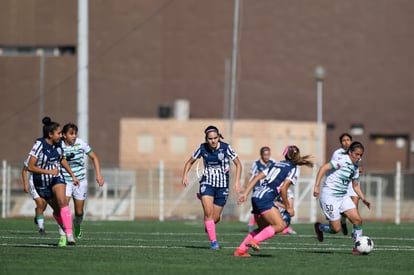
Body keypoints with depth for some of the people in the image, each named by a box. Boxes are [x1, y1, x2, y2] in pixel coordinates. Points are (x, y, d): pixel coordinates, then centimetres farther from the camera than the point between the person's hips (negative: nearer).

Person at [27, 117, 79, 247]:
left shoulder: (58, 144, -3)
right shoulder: (39, 145, -21)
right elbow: (30, 167, -22)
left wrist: (72, 175, 19)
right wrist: (49, 171, -25)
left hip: (57, 178, 3)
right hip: (42, 183, -3)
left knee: (62, 202, -23)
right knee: (57, 210, 6)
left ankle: (69, 235, -32)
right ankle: (65, 232, 32)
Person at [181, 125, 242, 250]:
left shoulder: (225, 148, -12)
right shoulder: (202, 148, -6)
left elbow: (238, 164, -4)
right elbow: (190, 162, 8)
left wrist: (237, 181, -15)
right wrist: (185, 176, -7)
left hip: (222, 186, 0)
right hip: (207, 183, 1)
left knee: (215, 217, 4)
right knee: (208, 212, -19)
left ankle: (208, 226, 40)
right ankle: (213, 241, -13)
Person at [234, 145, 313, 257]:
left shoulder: (275, 164, 24)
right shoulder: (294, 169, 2)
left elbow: (257, 177, 17)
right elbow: (283, 189, -9)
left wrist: (245, 193, 16)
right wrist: (288, 207, 1)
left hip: (256, 197, 8)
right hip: (265, 199, -8)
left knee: (263, 228, 20)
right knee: (280, 225, -14)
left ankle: (240, 250, 14)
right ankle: (253, 241, -25)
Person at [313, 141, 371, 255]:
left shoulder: (355, 167, 11)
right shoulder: (342, 159, -14)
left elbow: (355, 186, 20)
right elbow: (323, 168, -22)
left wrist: (364, 199, 8)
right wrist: (317, 186, -29)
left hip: (343, 196, 8)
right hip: (329, 196, -8)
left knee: (358, 220, -7)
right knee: (336, 229, -9)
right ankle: (319, 227, 22)